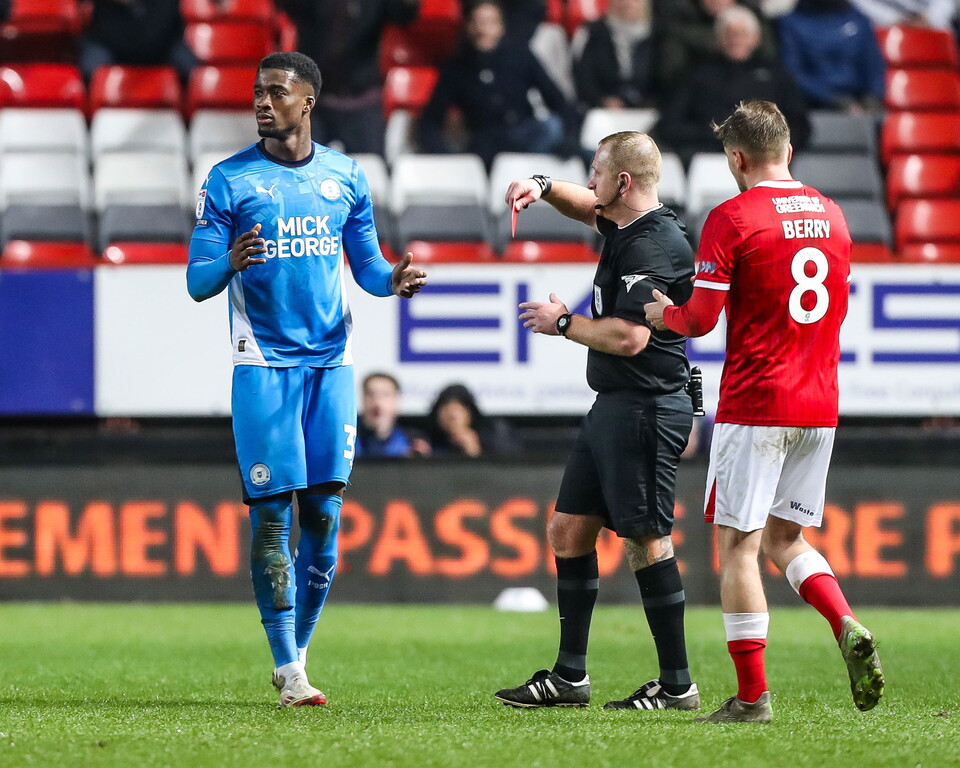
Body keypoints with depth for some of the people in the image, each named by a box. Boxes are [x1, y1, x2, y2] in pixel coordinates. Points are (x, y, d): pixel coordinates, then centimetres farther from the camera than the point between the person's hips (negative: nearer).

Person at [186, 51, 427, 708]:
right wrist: (228, 264, -26)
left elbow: (366, 263, 15)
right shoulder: (229, 180, -1)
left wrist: (393, 279, -7)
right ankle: (287, 669, -5)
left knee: (324, 512, 2)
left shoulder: (346, 178, 9)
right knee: (272, 513, -7)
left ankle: (298, 649, 15)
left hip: (331, 362, 3)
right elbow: (198, 282, -4)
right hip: (264, 363, -3)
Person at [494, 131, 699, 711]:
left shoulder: (656, 245, -18)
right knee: (569, 530, 12)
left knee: (646, 541, -7)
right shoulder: (627, 227, 12)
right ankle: (570, 677, 17)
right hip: (612, 406, 11)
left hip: (644, 411, -11)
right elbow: (589, 208, 35)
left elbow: (629, 337, -27)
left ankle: (678, 685, -2)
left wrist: (563, 323, -11)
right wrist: (544, 188, 15)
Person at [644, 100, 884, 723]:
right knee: (784, 536, 17)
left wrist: (662, 313, 9)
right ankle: (849, 629, -7)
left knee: (739, 547, 1)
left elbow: (699, 318, -13)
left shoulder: (733, 218, -10)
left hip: (755, 406, -6)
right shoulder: (831, 214, 10)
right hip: (820, 407, 6)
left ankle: (752, 695, -2)